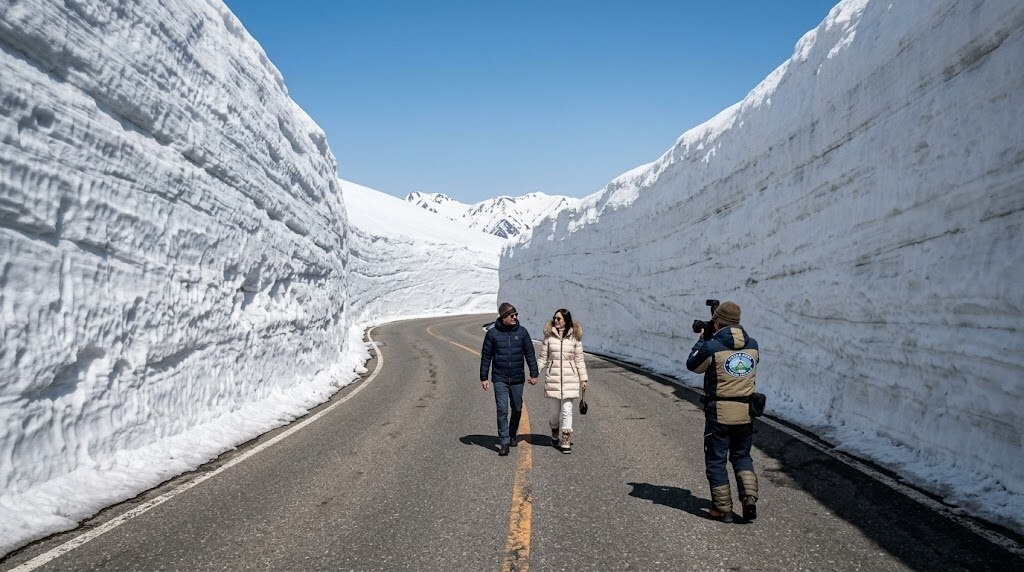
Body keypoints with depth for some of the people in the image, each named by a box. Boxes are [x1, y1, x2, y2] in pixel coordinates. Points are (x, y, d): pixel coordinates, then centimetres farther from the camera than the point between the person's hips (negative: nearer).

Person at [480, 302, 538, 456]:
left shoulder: (522, 332, 1)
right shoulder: (492, 333, -3)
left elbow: (530, 354, 6)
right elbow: (486, 356, 2)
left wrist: (533, 374, 2)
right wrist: (483, 377, 1)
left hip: (517, 379, 2)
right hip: (500, 379, -2)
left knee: (517, 409, 12)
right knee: (502, 410, -9)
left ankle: (512, 436, 32)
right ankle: (504, 443, -5)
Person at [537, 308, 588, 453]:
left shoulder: (575, 337, 1)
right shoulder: (549, 335, 1)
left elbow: (579, 359, 5)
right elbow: (543, 358, 5)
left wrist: (583, 378, 5)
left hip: (570, 377, 0)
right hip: (553, 376, 0)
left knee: (567, 409, -4)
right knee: (558, 409, 6)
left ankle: (566, 441, 5)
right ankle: (554, 430, 37)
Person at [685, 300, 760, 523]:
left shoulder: (711, 347, -15)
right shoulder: (752, 345, 0)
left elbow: (692, 365, 3)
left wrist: (702, 340, 16)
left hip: (719, 413, -4)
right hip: (746, 413, 5)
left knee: (716, 461, 9)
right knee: (742, 457, 21)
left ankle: (723, 509, 13)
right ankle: (749, 497, 3)